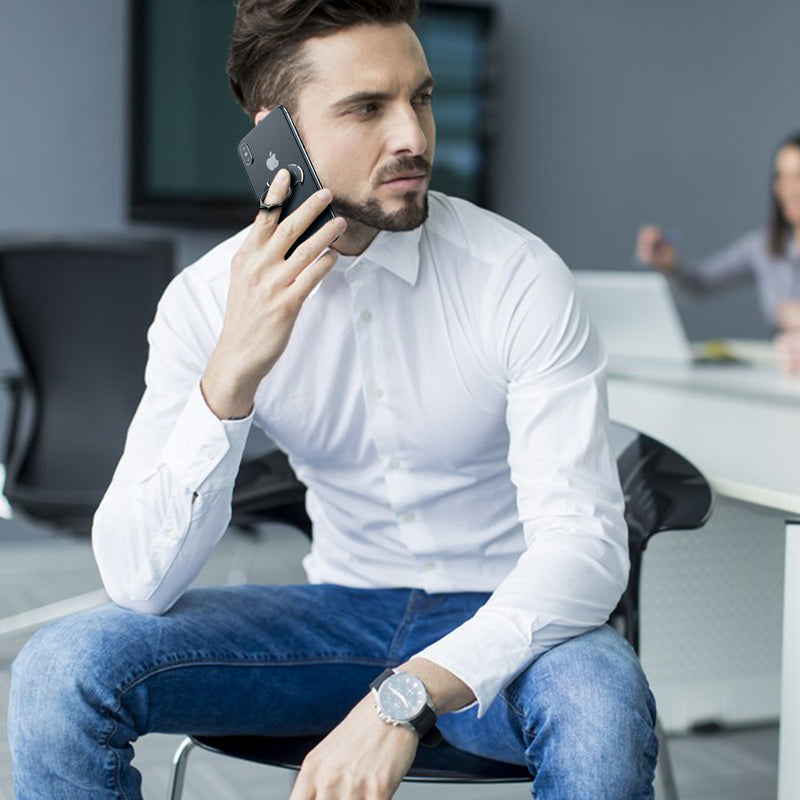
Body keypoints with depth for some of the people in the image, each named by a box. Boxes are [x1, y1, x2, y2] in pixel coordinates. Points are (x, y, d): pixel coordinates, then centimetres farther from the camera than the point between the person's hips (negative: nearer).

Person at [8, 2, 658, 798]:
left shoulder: (518, 276, -16)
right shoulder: (206, 299, -9)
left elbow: (584, 545, -23)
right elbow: (137, 583, -16)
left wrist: (403, 701, -37)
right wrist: (233, 371, -30)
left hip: (501, 622, -1)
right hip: (341, 611, 2)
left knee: (603, 707, -36)